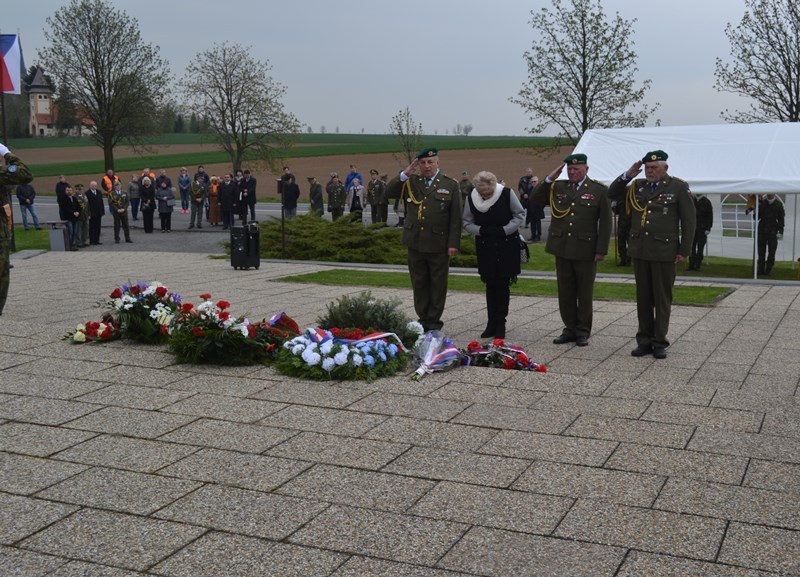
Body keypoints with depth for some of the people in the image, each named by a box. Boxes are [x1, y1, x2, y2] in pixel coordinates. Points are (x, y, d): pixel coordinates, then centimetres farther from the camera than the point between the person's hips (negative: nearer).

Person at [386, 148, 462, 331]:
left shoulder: (450, 185, 1)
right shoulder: (411, 182, 9)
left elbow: (456, 219, -2)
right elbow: (389, 192, 0)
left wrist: (453, 244, -8)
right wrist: (404, 174, -11)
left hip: (439, 245, -3)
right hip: (415, 243, 3)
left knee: (438, 285, 4)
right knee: (419, 283, 9)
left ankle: (434, 321, 14)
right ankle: (423, 318, 20)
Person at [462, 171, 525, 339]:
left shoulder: (507, 193, -13)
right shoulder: (471, 198, -5)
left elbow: (520, 215, -3)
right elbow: (467, 223, 3)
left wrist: (505, 230, -15)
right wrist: (481, 230, -15)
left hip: (507, 246, -2)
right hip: (485, 247, 2)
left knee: (502, 285, 1)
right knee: (490, 285, 7)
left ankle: (500, 325, 9)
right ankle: (491, 324, 15)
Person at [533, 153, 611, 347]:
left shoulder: (599, 190, 0)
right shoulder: (557, 187, 9)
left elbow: (605, 223, -2)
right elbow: (535, 198, 5)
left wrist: (602, 250, -8)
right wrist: (549, 179, -5)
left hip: (586, 251, -3)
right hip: (562, 249, 3)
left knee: (584, 293, 6)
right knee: (565, 292, 8)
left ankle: (583, 331, 15)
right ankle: (570, 329, 19)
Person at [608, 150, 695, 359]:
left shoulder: (678, 187, -3)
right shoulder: (637, 186, 10)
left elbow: (688, 221, -3)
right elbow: (613, 193, 15)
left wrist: (684, 251, -7)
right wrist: (627, 175, 0)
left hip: (664, 251, -4)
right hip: (640, 250, 4)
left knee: (662, 298, 4)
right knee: (643, 297, 9)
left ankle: (660, 342, 12)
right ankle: (644, 340, 17)